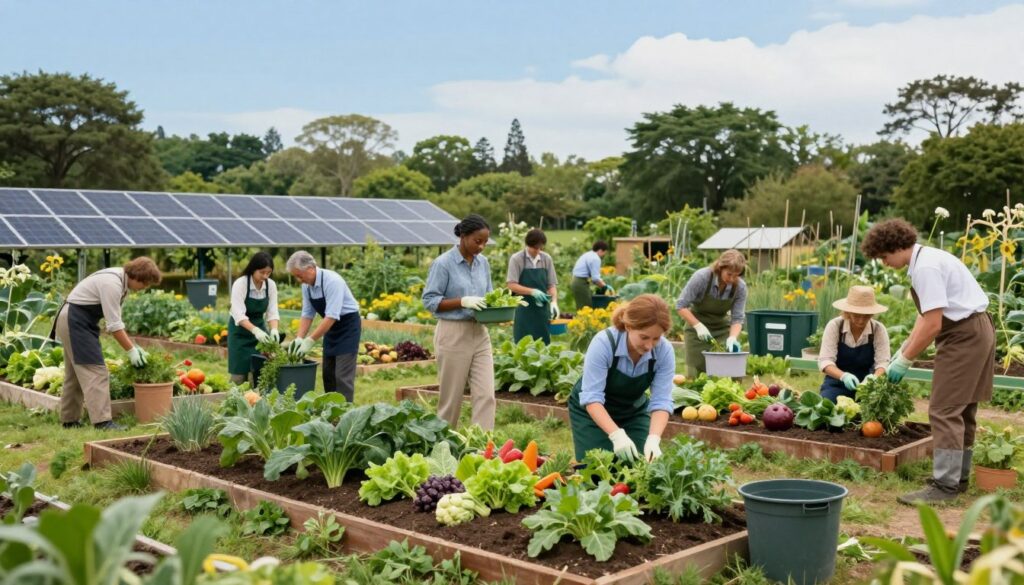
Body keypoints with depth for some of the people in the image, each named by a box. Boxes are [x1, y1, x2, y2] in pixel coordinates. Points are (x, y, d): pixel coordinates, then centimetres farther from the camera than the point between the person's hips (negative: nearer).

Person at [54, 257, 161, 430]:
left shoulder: (120, 281, 7)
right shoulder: (112, 284, -23)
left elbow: (116, 321, 12)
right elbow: (114, 325, -23)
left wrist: (133, 346, 8)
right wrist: (130, 350, -15)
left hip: (73, 321, 11)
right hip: (75, 322, -11)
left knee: (76, 373, 15)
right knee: (95, 371, -14)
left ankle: (69, 420, 23)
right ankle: (102, 421, -18)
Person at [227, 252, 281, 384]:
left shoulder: (271, 285, -7)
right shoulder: (240, 284, -21)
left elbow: (272, 312, -8)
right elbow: (239, 315, -29)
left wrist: (274, 329, -27)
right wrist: (255, 330, -43)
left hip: (259, 328, 4)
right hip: (240, 330, -4)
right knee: (239, 374, -3)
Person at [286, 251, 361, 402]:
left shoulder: (332, 280, -26)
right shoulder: (306, 285, -2)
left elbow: (331, 316, -30)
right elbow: (307, 314, 4)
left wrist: (310, 340, -29)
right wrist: (299, 338, -9)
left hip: (348, 325, -8)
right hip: (331, 327, 8)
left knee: (342, 375, -11)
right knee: (328, 373, 9)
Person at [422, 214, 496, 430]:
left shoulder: (483, 262, 9)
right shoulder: (443, 264, -10)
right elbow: (429, 300, -11)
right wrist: (463, 301, -22)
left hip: (479, 333, 6)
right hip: (453, 334, -5)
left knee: (486, 394, -3)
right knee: (451, 396, 6)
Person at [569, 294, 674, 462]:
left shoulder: (665, 351, -23)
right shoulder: (603, 343, -33)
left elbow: (661, 401, -23)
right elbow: (591, 397, -34)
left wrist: (653, 439, -41)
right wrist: (616, 434, -48)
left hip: (634, 412, 3)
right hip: (591, 411, -3)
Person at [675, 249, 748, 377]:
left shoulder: (740, 287, -16)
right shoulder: (702, 277, -24)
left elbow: (737, 318, -12)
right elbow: (681, 305, -20)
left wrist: (733, 337, -30)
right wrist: (698, 326, -29)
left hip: (722, 327, 2)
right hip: (697, 326, -2)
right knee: (697, 373, -3)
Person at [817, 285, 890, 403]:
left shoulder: (878, 330, -9)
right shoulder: (834, 326, -13)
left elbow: (883, 362, -14)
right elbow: (825, 361, -19)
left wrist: (875, 377, -38)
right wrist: (844, 376, -39)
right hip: (837, 383, -1)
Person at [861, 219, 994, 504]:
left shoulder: (926, 267, -20)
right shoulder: (926, 260, 12)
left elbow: (932, 324, -22)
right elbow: (927, 316, 17)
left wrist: (905, 360, -13)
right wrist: (903, 350, 13)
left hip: (965, 335, -11)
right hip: (974, 332, 11)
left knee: (945, 410, -9)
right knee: (961, 409, 17)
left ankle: (945, 484, -5)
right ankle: (958, 477, 26)